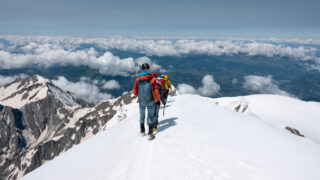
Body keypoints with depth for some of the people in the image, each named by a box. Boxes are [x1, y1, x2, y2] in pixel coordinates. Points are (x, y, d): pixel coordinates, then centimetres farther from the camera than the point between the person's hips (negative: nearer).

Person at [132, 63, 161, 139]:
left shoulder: (138, 80, -9)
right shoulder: (152, 79, -13)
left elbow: (134, 91, -5)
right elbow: (156, 91, -11)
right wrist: (158, 99, 6)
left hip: (141, 101, 2)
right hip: (150, 101, -1)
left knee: (142, 115, 23)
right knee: (151, 116, 15)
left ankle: (142, 130, 36)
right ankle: (151, 132, 12)